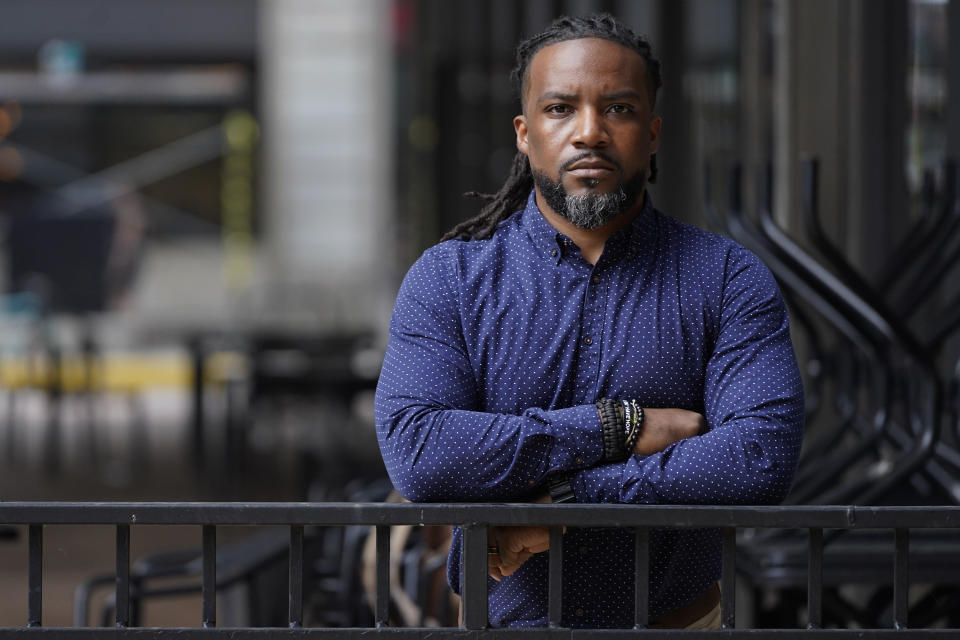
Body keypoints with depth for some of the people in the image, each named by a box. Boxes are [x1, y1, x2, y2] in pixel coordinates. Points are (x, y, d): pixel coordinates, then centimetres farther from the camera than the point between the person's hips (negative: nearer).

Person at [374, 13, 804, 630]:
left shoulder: (730, 279, 2)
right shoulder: (447, 278, 4)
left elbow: (765, 455, -12)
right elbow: (415, 451, -12)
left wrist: (565, 499, -15)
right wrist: (619, 427, -13)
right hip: (504, 622, 1)